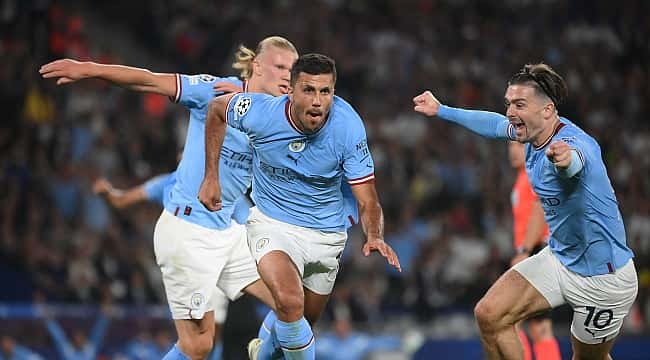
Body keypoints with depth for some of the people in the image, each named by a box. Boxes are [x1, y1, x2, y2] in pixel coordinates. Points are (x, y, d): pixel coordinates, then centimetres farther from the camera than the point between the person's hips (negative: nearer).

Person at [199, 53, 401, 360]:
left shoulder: (348, 126, -22)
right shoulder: (261, 113, -23)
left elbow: (367, 200, -17)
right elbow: (216, 109, 1)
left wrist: (375, 237, -38)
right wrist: (211, 177, -1)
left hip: (327, 234, 2)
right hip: (272, 223, -2)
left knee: (305, 320, 20)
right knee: (290, 303, -31)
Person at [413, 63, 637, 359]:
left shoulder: (573, 142, -30)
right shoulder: (533, 133, -4)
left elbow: (575, 159, -57)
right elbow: (496, 124, 19)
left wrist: (565, 158, -81)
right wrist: (441, 111, 28)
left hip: (602, 277, -8)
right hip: (558, 259, 8)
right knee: (489, 315, -8)